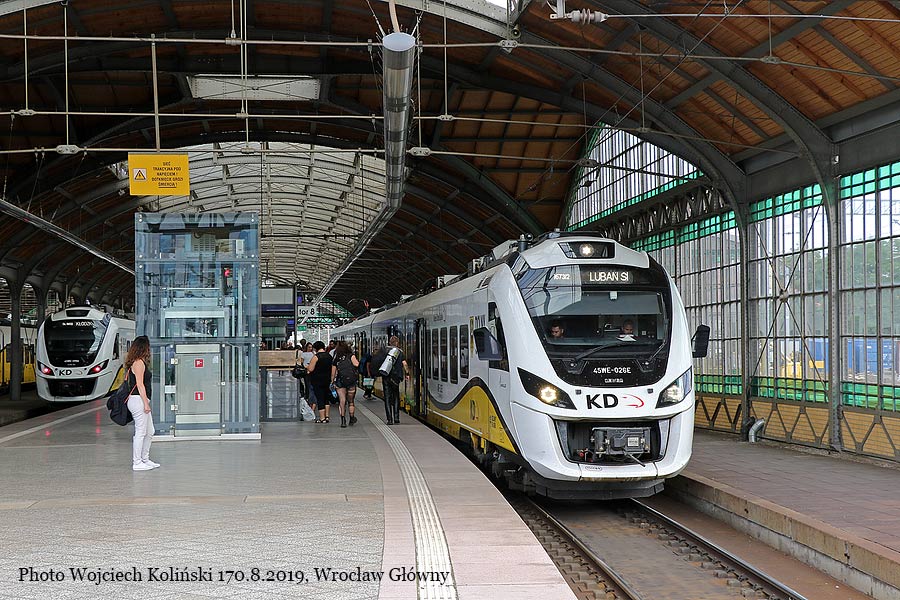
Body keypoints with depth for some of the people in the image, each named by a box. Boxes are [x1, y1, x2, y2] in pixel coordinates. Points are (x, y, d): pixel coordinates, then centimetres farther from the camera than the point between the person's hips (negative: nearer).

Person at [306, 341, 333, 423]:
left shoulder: (316, 357, -15)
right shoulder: (329, 356, 6)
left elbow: (310, 369, -16)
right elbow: (332, 368, 14)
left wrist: (307, 367, 4)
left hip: (318, 381, -6)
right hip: (328, 379, 6)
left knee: (320, 399, -2)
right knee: (327, 398, 16)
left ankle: (322, 418, -2)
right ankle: (327, 416, 16)